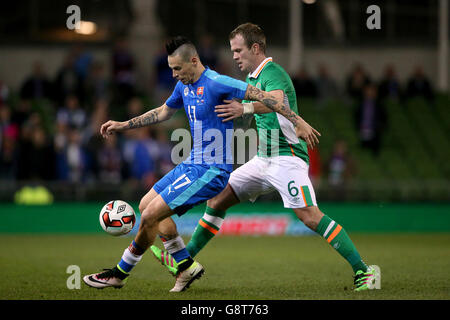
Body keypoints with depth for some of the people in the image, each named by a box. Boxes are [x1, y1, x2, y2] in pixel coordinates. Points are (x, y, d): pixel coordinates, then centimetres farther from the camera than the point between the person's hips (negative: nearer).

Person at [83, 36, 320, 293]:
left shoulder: (216, 83, -19)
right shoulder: (184, 86, 9)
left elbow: (262, 96, -19)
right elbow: (162, 113, 28)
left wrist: (298, 122, -22)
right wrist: (123, 125, 28)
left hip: (212, 170, -10)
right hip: (193, 163, 10)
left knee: (150, 215, -12)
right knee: (146, 205, 12)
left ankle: (120, 273, 6)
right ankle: (187, 265, 16)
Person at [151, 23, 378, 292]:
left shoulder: (273, 73, -14)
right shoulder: (253, 78, 16)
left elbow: (276, 100, -37)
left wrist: (245, 108, -53)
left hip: (287, 157, -9)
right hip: (264, 159, 9)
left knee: (309, 216, -22)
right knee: (217, 199, 7)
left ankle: (363, 270, -20)